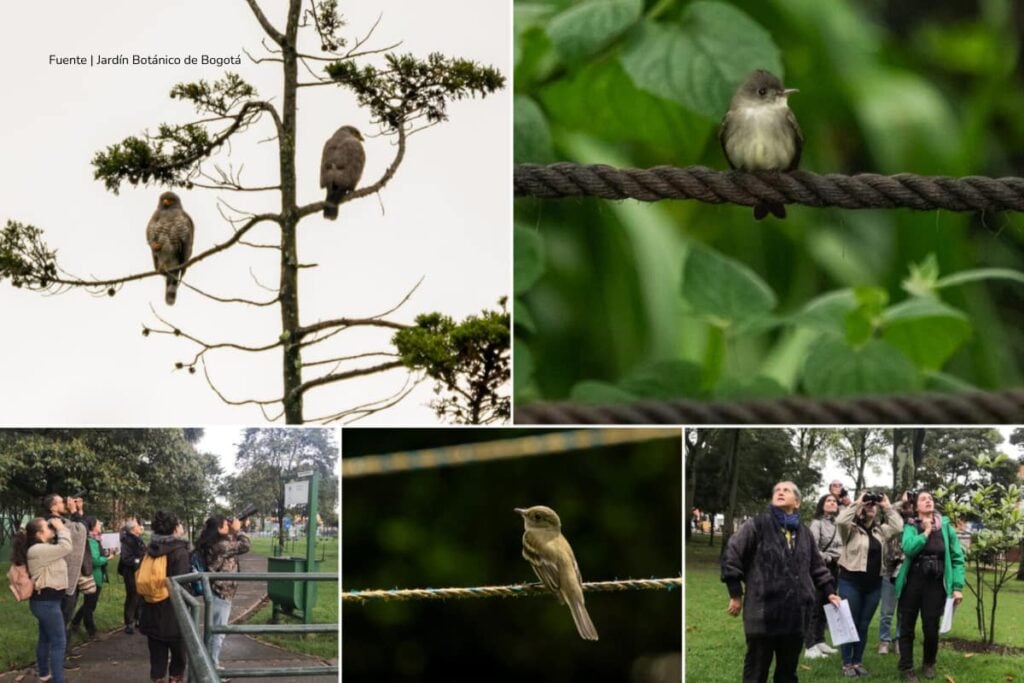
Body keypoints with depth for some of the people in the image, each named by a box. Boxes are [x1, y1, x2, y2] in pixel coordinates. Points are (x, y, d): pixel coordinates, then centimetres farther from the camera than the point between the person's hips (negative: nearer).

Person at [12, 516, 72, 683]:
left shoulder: (41, 548, 12)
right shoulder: (37, 550, -22)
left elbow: (61, 550, 11)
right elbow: (66, 548, -27)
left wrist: (60, 529, 2)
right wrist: (61, 528, -14)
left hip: (45, 600, 11)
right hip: (47, 602, -11)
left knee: (45, 637, 21)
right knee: (58, 642, -6)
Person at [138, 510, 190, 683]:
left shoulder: (150, 550, 5)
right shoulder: (179, 552, -14)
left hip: (152, 615, 5)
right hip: (173, 616, -5)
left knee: (157, 659, 9)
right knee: (179, 656, 11)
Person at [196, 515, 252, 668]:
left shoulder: (211, 543, 4)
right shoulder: (220, 545, -23)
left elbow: (232, 545, 15)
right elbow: (245, 545, -20)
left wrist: (234, 531, 3)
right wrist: (238, 529, -7)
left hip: (214, 592, 10)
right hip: (221, 593, -10)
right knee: (218, 632, -1)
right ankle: (213, 667, 5)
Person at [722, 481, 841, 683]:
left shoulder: (804, 533, 14)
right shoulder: (756, 525, -5)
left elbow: (817, 566, 26)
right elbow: (731, 556, -7)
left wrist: (829, 592, 18)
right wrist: (736, 594, -7)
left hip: (794, 614, 6)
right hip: (763, 613, -6)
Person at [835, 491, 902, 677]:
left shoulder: (881, 530, 13)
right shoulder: (851, 529, -4)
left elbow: (898, 526, 5)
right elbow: (840, 520, -23)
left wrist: (887, 507, 1)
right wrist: (857, 503, -16)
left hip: (874, 584, 5)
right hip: (851, 581, -5)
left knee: (864, 625, 10)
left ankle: (858, 662, 19)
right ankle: (847, 664, 6)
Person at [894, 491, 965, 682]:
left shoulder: (946, 527, 2)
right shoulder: (911, 527, 0)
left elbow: (957, 558, 2)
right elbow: (908, 549, -20)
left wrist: (957, 587, -5)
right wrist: (926, 532, -13)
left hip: (936, 584, 0)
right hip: (912, 582, 0)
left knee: (931, 628, 4)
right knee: (907, 626, 3)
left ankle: (929, 664, 27)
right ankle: (906, 668, 14)